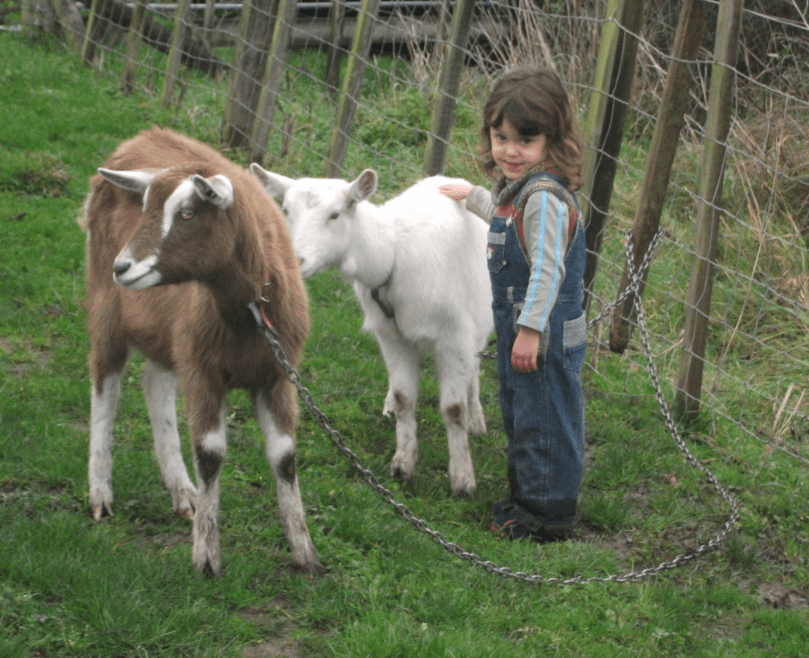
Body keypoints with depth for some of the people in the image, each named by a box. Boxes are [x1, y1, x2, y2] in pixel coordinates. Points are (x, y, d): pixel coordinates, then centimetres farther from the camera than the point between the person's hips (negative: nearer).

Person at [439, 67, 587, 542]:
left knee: (543, 419, 0)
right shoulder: (517, 187, 7)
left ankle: (549, 515, 11)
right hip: (519, 326, 10)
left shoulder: (545, 198, -24)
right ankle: (525, 498, 35)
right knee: (520, 414, 21)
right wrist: (472, 196, 42)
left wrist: (531, 329, -26)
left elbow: (547, 270, -27)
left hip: (547, 334, -10)